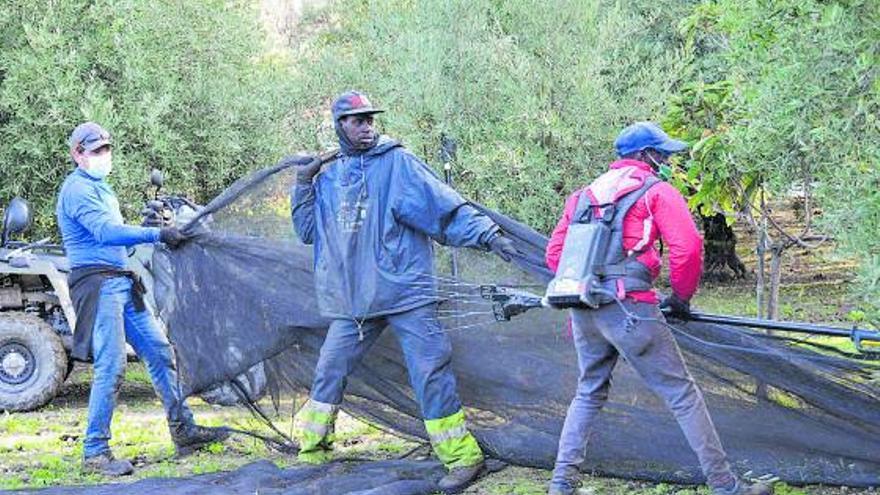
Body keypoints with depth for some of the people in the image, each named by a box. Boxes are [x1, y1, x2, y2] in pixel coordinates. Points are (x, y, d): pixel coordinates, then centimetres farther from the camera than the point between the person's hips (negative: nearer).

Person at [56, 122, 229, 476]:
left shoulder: (100, 188, 22)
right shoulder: (78, 188, -11)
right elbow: (105, 232, -25)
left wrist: (157, 231, 13)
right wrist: (156, 234, -29)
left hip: (122, 284, 10)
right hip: (97, 283, -10)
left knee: (159, 352, 9)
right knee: (110, 367, -13)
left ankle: (183, 431, 16)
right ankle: (95, 453, -7)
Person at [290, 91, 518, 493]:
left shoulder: (397, 163, -2)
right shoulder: (329, 178, 12)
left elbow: (444, 205, -6)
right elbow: (307, 231, 18)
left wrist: (486, 234, -15)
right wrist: (303, 184, 7)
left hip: (404, 291, -5)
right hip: (353, 299, 5)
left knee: (430, 373, -8)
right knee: (328, 373, 8)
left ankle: (462, 457, -1)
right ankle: (311, 451, 24)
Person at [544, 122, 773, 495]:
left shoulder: (583, 194, 20)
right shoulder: (656, 191, 3)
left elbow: (555, 254, 19)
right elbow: (688, 248, -8)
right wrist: (681, 297, 6)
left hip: (583, 312, 6)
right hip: (629, 309, -6)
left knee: (589, 394, 23)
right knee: (682, 394, 1)